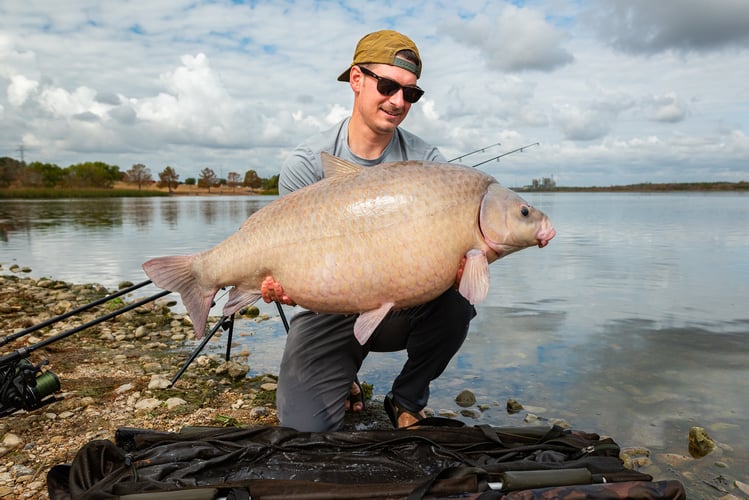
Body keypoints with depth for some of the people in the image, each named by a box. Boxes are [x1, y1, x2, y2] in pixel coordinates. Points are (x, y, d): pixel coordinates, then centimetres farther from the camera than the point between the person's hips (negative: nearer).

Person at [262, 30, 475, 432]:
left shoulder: (426, 162, -4)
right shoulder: (306, 165, -8)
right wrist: (283, 284, -33)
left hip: (401, 307, 2)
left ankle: (407, 401, 1)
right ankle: (342, 384, 23)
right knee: (307, 427, -17)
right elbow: (292, 255, -9)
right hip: (328, 313, -1)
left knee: (454, 299, -30)